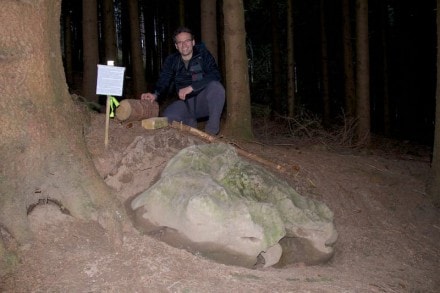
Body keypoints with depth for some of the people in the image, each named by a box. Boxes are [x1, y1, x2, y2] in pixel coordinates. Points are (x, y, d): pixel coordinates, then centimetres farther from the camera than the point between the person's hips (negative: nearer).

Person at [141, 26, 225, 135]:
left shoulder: (203, 54, -7)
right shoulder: (171, 61, 3)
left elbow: (215, 75, -21)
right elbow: (163, 81, -2)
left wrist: (191, 87, -31)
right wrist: (155, 94, -26)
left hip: (204, 101, -2)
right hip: (185, 103, 2)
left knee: (215, 86, -33)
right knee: (167, 117, -26)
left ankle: (212, 130, -18)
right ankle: (190, 122, 6)